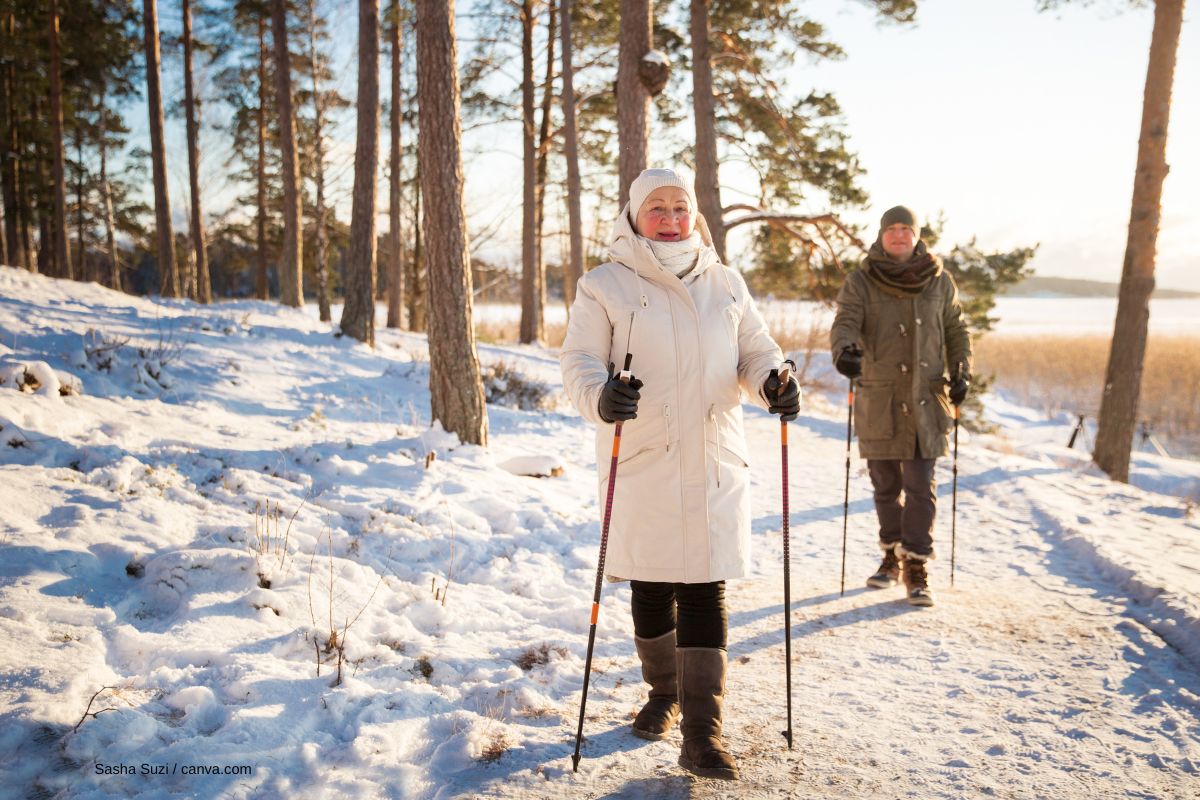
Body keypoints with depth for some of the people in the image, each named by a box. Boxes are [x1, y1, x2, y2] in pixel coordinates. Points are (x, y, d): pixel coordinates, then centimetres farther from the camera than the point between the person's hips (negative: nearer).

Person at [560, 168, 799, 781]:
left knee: (705, 589, -3)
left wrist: (773, 383, -8)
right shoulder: (604, 286, 1)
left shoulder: (725, 284, 11)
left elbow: (755, 350, 15)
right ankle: (664, 693, 35)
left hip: (715, 461, 1)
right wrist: (600, 396, -27)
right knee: (651, 586, 11)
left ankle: (701, 734, 1)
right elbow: (579, 361, -5)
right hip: (641, 461, -1)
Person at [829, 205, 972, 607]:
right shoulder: (860, 282, -2)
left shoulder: (939, 281, 5)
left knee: (920, 485, -5)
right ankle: (892, 555, 27)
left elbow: (956, 329, 16)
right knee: (885, 485, 10)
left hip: (925, 399, 0)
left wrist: (960, 372, 4)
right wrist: (844, 352, -37)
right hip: (879, 399, 0)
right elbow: (845, 324, -16)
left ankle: (916, 567, 2)